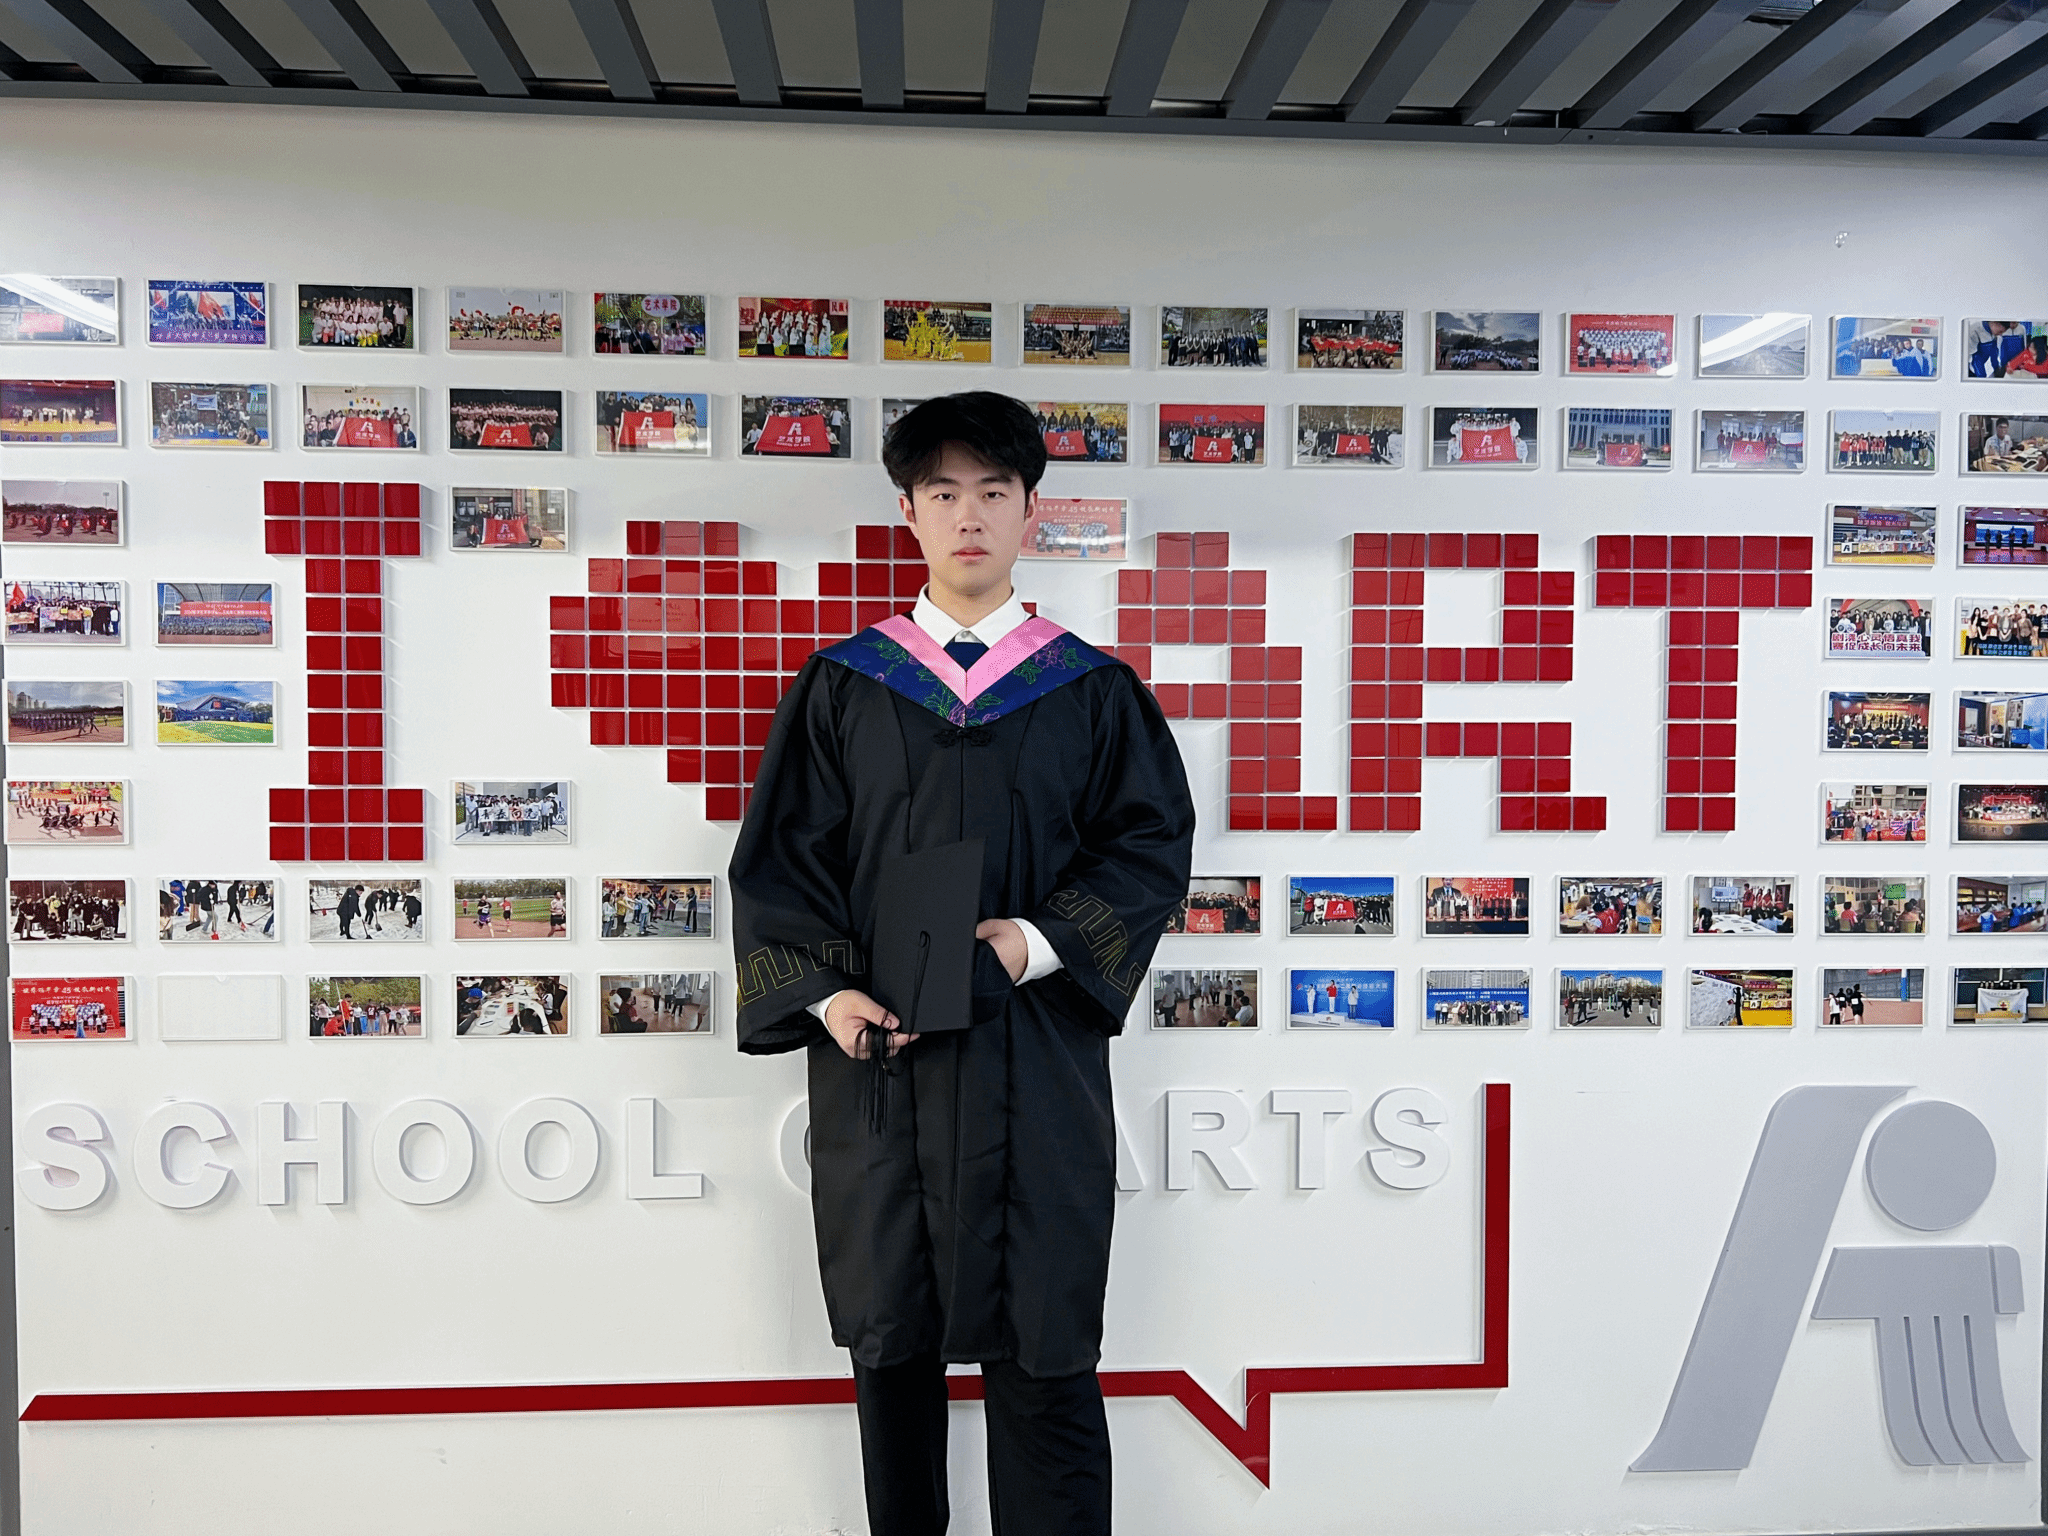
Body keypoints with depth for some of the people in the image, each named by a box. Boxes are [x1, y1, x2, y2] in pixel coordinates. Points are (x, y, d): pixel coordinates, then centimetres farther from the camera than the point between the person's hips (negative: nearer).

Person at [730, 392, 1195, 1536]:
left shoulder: (1093, 692, 6)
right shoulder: (842, 688, 7)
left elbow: (1153, 843, 2)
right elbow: (778, 859, 4)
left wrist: (1041, 941, -13)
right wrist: (825, 992, -11)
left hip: (1037, 1055, -1)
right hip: (877, 1057, 1)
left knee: (1042, 1344, 4)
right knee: (891, 1335, 12)